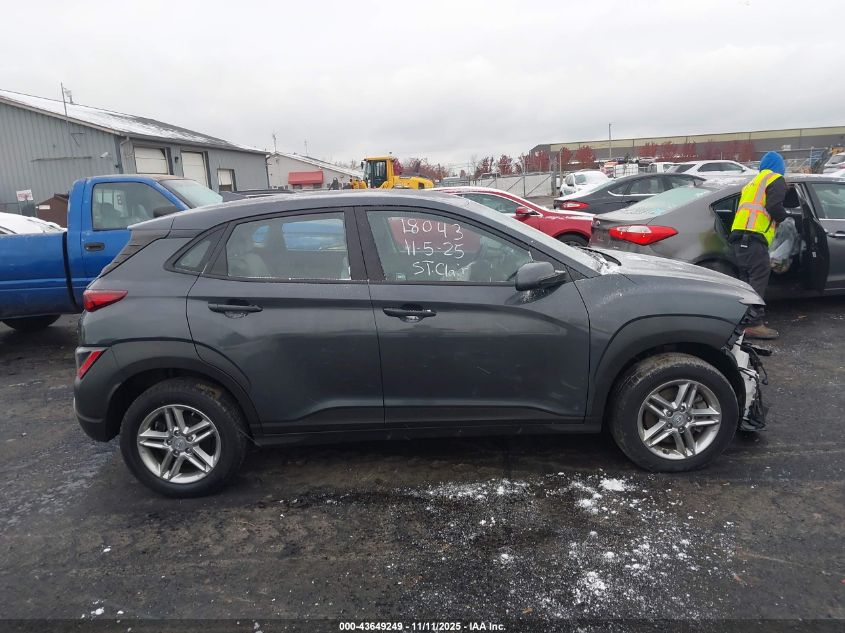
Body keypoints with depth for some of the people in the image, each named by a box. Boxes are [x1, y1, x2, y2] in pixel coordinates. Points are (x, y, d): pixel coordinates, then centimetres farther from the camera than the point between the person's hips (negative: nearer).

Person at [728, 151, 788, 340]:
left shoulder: (753, 182, 31)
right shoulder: (776, 180, 6)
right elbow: (774, 206, -10)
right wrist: (782, 217, 8)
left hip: (737, 236, 8)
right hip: (754, 238, -8)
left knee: (747, 280, 12)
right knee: (758, 280, -11)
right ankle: (754, 324, -16)